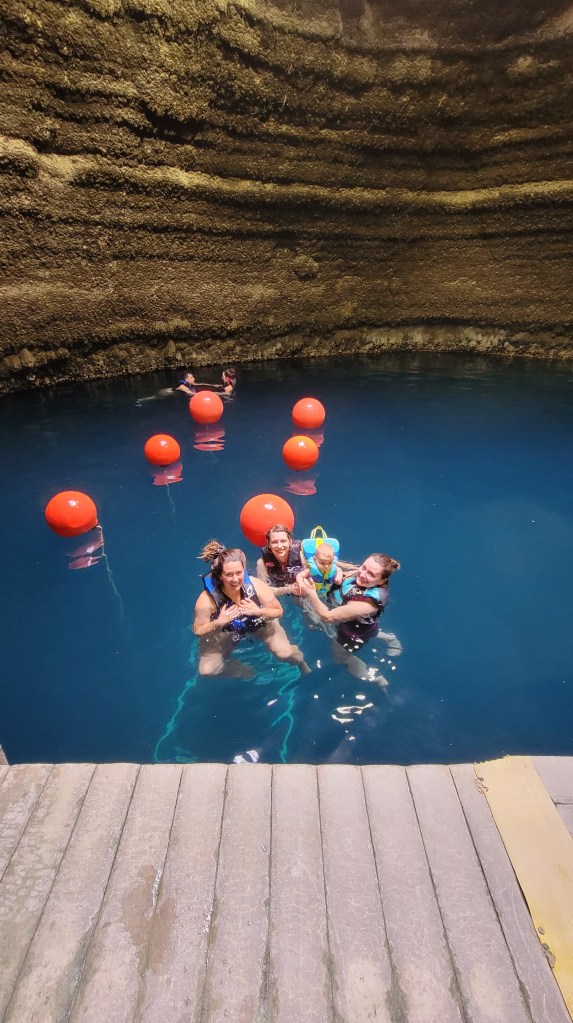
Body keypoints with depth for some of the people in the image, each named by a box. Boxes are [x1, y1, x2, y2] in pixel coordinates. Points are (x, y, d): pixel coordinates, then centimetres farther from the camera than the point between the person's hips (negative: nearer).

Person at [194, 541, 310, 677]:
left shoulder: (256, 586, -30)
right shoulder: (207, 600, -33)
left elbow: (278, 611, -15)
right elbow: (198, 631, -18)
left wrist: (259, 611, -34)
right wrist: (218, 623, -36)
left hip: (259, 624, 0)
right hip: (223, 633, 0)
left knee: (285, 653, -15)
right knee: (206, 671, -11)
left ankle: (301, 662, 25)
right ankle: (238, 669, 22)